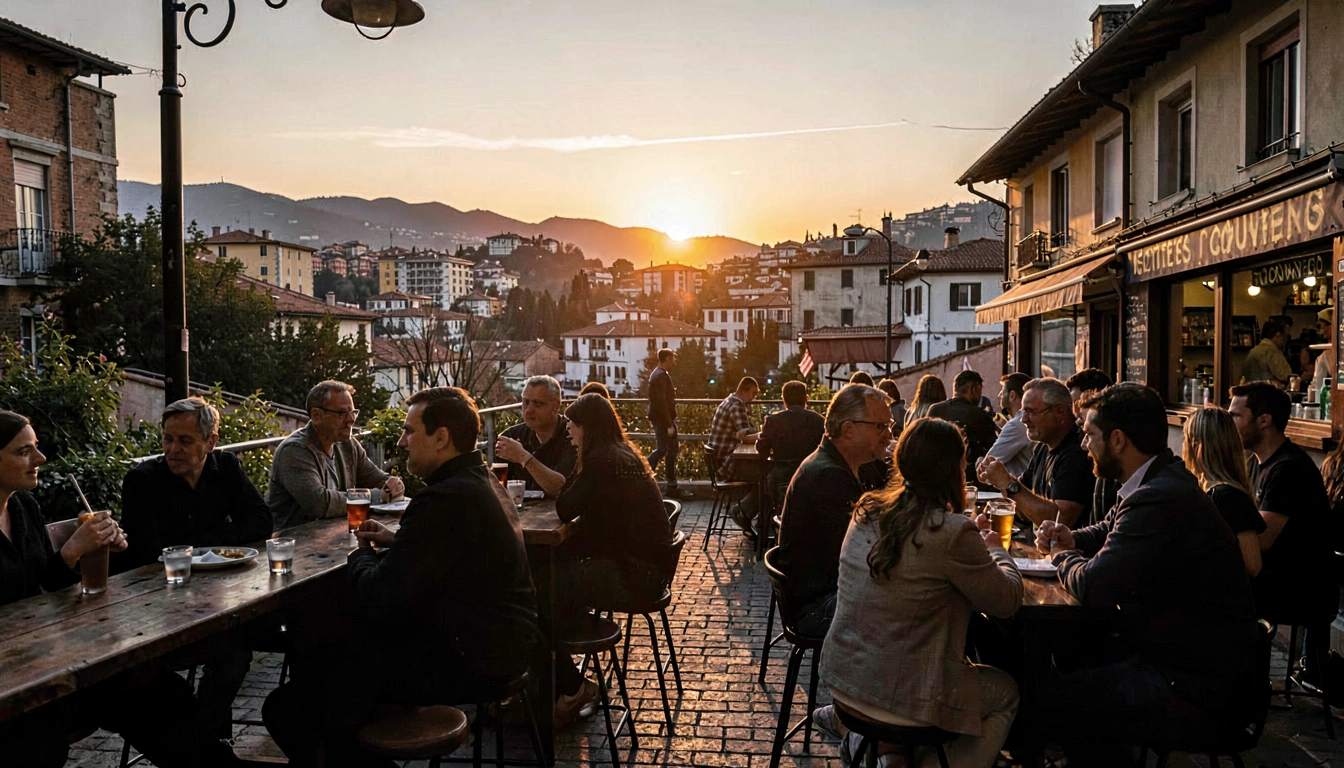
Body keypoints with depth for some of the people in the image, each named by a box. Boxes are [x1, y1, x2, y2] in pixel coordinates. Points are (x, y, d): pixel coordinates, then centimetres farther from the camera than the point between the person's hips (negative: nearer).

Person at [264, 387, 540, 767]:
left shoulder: (445, 500, -25)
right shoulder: (480, 480, 8)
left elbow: (380, 599, -23)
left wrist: (360, 556, -1)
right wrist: (396, 542, 7)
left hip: (472, 662, -10)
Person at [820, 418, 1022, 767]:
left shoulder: (867, 513, -1)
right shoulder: (953, 532, -21)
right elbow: (1007, 600, -7)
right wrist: (995, 549, 11)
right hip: (898, 696, -7)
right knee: (1006, 691, 21)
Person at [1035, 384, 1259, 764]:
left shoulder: (1161, 499, -28)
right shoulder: (1161, 481, 6)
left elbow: (1093, 587, -29)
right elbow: (1107, 530, 24)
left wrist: (1063, 556, -6)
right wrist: (1071, 539, 1)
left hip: (1198, 690, -10)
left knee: (1052, 697, -14)